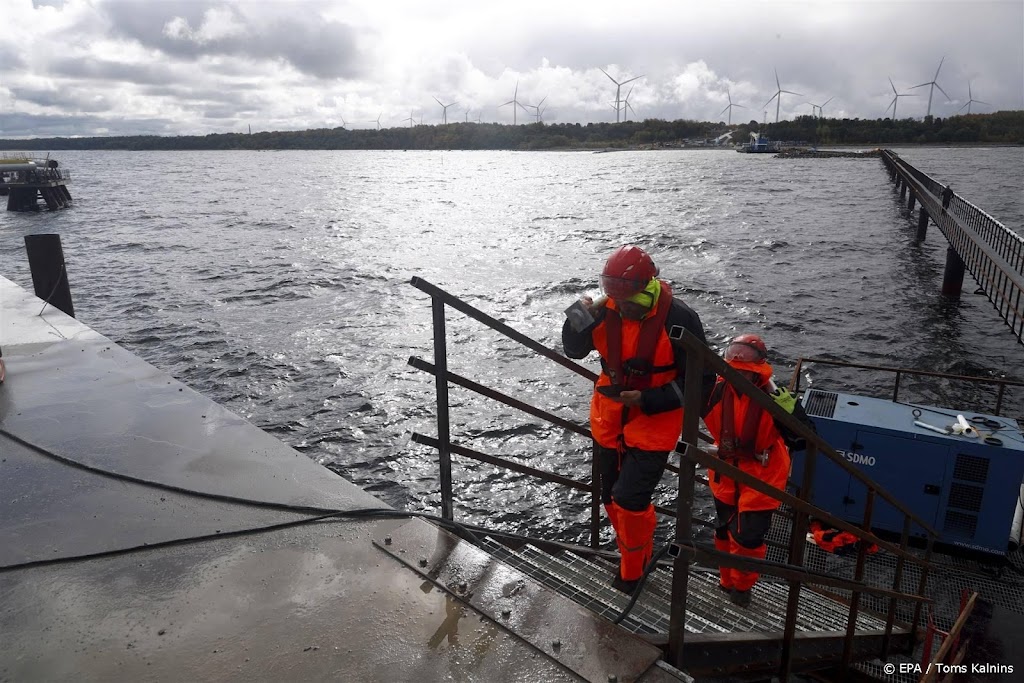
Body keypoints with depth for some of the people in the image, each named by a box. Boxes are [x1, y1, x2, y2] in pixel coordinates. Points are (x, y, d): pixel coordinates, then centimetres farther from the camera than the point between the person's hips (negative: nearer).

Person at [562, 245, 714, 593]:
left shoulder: (678, 319, -22)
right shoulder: (608, 308, -10)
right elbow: (573, 349, 1)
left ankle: (633, 571, 19)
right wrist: (580, 317, -20)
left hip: (654, 423, -5)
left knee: (630, 500, -8)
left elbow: (701, 381, -16)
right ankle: (636, 551, 43)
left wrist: (646, 400, -23)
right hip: (609, 420, 5)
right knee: (611, 495, 16)